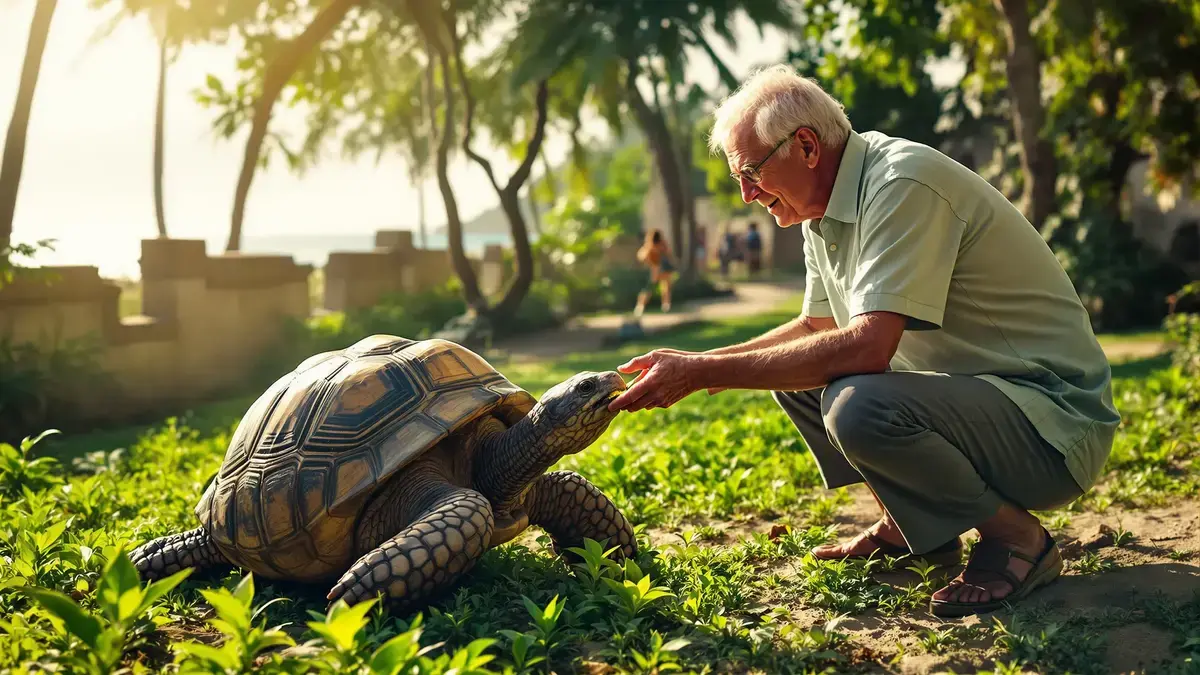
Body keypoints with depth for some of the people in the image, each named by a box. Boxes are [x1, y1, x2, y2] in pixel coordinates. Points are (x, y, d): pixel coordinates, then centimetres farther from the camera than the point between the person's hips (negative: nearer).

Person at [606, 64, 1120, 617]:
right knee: (792, 371, 9)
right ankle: (911, 526, 16)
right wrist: (695, 364, 4)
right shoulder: (824, 210, 7)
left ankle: (1016, 537, -8)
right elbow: (817, 327, 17)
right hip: (959, 385, 9)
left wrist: (704, 373, -28)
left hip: (1054, 422, -9)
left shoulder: (902, 183, -22)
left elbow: (865, 345, -33)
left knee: (858, 404, -32)